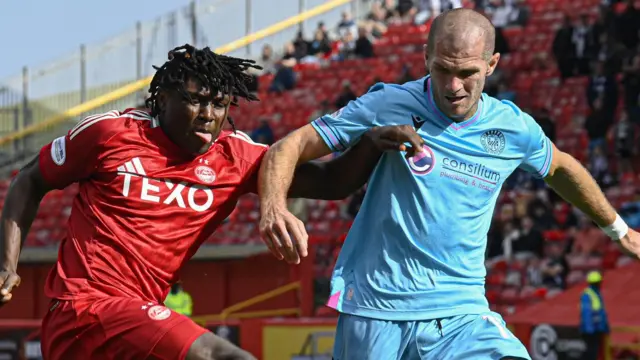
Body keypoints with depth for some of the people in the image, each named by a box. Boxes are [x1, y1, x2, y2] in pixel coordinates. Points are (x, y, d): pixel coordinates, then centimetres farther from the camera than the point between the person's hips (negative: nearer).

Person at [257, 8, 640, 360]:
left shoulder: (515, 129, 3)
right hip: (375, 310, -1)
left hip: (461, 312, 2)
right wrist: (274, 206, -28)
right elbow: (290, 147, -7)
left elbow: (561, 168, 25)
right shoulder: (390, 106, -7)